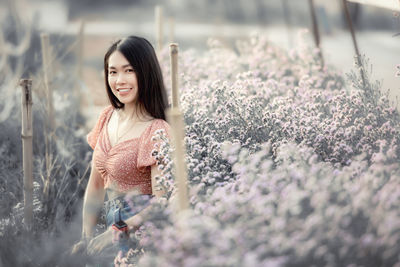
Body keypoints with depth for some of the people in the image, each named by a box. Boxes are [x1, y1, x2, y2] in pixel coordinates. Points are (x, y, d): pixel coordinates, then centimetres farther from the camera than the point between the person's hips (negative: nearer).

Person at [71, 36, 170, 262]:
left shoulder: (156, 131, -14)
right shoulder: (108, 117, 8)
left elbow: (160, 201, -18)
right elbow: (96, 185, 12)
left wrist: (113, 235, -20)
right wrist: (86, 238, 3)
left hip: (141, 233, -6)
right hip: (113, 223, 6)